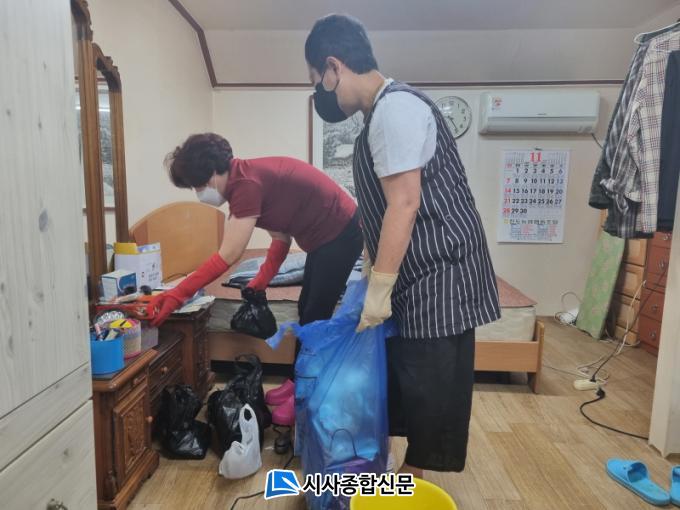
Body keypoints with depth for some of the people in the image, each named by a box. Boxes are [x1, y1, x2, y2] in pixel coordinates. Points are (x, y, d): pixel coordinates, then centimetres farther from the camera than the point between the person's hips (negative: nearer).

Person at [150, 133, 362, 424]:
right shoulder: (245, 179, 6)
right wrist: (262, 280, 4)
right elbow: (282, 236, 9)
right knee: (306, 311, 16)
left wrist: (176, 296, -25)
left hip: (341, 234, -10)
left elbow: (227, 256, -27)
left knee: (315, 317, -2)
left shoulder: (247, 183, -24)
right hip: (325, 236, 10)